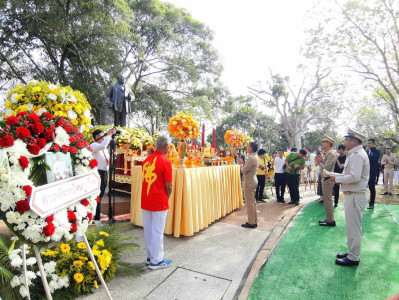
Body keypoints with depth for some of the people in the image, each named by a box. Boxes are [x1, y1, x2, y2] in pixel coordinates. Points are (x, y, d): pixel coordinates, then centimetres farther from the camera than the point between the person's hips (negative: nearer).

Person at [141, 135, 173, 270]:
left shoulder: (146, 160, 5)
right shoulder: (165, 162, -15)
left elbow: (146, 180, 10)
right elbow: (168, 186, -12)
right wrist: (166, 198, 7)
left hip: (145, 201, 7)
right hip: (159, 202, -6)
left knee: (148, 230, 17)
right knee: (157, 232, 6)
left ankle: (150, 257, 32)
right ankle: (156, 261, 19)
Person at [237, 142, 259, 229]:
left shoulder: (251, 158, -21)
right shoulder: (255, 157, 10)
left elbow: (243, 171, -20)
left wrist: (240, 163, -5)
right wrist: (243, 163, 9)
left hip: (249, 182, -10)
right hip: (253, 180, 10)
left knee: (249, 202, -1)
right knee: (253, 202, 16)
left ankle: (251, 223, 8)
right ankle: (254, 221, 25)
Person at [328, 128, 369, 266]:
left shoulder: (357, 155, -18)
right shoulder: (355, 154, 14)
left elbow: (354, 177, -27)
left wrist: (336, 179, -16)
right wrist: (335, 176, 8)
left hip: (355, 197, -10)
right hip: (352, 195, 10)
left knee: (353, 228, 1)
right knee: (352, 227, 20)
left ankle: (353, 258, 14)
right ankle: (352, 252, 33)